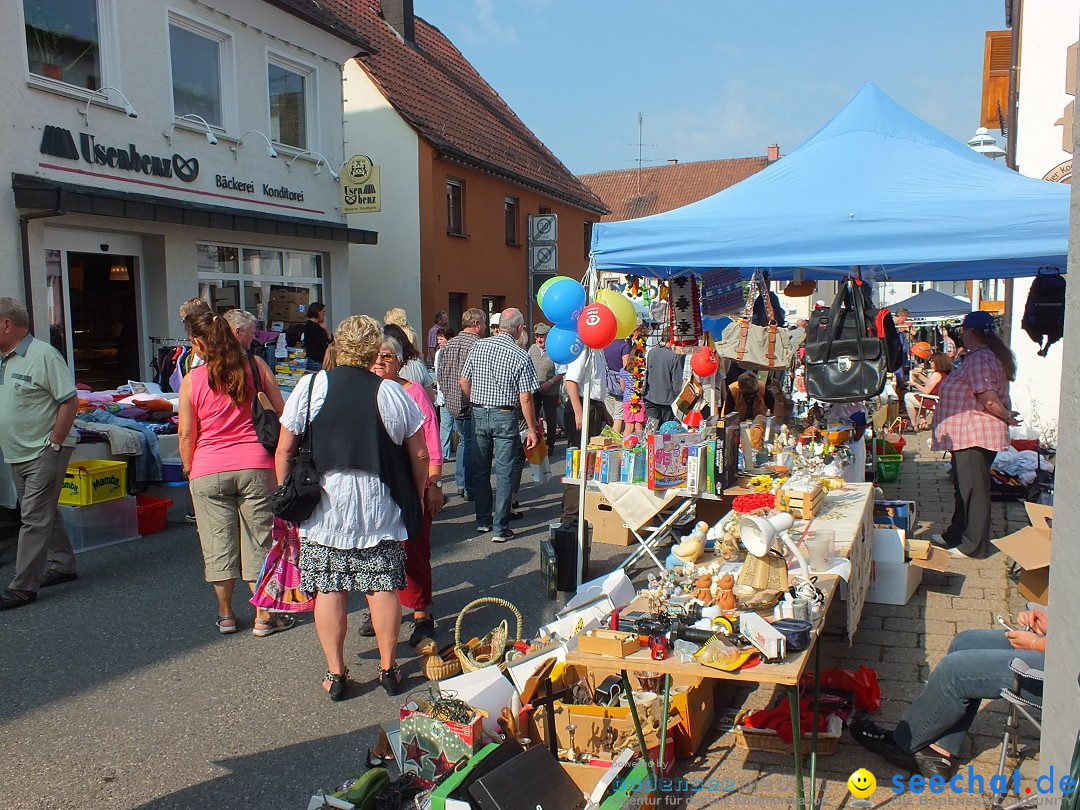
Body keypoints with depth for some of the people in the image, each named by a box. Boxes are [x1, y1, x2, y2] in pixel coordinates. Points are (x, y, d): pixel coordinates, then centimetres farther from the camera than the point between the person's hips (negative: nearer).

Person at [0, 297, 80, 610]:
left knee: (34, 517, -6)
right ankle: (62, 566, 31)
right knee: (44, 512, 18)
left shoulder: (42, 355, -15)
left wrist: (53, 444, -18)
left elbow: (70, 402, -18)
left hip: (44, 452, -9)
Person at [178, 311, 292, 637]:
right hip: (255, 465, 1)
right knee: (259, 540, 7)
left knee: (218, 541, 11)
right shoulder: (253, 366, 0)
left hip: (209, 470, 0)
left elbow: (186, 434, -1)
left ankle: (225, 615, 23)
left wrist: (188, 468, 13)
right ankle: (264, 616, 14)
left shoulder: (191, 380, -3)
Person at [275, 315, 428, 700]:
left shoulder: (310, 387, -2)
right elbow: (419, 455, 4)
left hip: (323, 507, 0)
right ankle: (388, 669, 18)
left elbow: (284, 451, 0)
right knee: (383, 588, 8)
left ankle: (335, 674, 16)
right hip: (379, 510, 0)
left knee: (328, 590, 8)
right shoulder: (392, 392, -1)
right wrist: (415, 499, 17)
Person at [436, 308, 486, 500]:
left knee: (464, 441, 20)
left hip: (453, 403, 7)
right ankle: (470, 489, 10)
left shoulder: (448, 344, 8)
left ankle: (460, 484, 25)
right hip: (473, 405, -7)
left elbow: (440, 376, 12)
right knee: (472, 444, 3)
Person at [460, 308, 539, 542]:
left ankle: (483, 521, 26)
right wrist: (532, 430, -4)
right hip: (505, 417, -4)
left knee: (480, 470, 15)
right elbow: (525, 398, -11)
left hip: (479, 415, 4)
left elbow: (464, 381, 6)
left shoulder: (479, 346, 1)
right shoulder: (521, 356, -11)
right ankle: (500, 529, 5)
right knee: (504, 473, 2)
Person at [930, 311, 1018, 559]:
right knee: (963, 486, 19)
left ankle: (974, 545, 7)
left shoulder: (979, 359, -19)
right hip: (968, 433, 11)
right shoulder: (984, 356, 15)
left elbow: (988, 399, -26)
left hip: (974, 435, -11)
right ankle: (956, 536, 31)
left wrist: (1007, 416, -11)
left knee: (973, 489, -2)